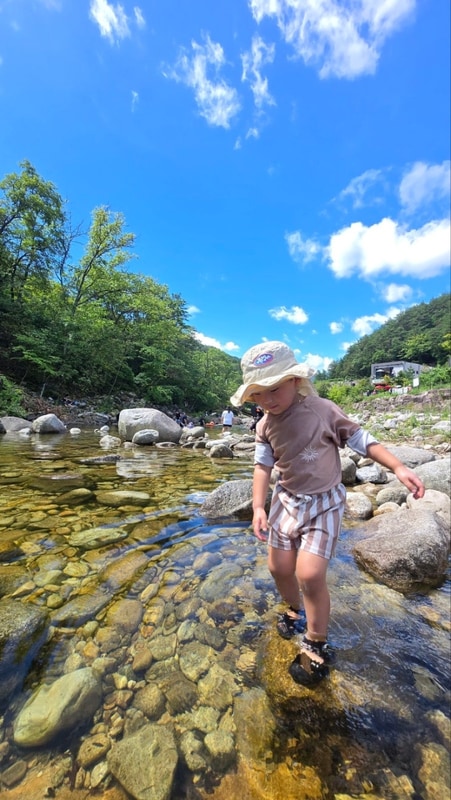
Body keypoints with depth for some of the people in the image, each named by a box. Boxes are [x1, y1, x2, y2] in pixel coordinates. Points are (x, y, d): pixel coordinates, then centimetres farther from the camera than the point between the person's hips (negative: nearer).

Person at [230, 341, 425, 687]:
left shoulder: (323, 411, -18)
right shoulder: (265, 425, -7)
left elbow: (361, 440, -8)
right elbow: (263, 466, -1)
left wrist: (399, 467, -17)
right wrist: (258, 507, -9)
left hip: (324, 502, -4)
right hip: (286, 500, 5)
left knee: (310, 574, -12)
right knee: (279, 567, 12)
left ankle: (317, 645, 17)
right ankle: (295, 610, 44)